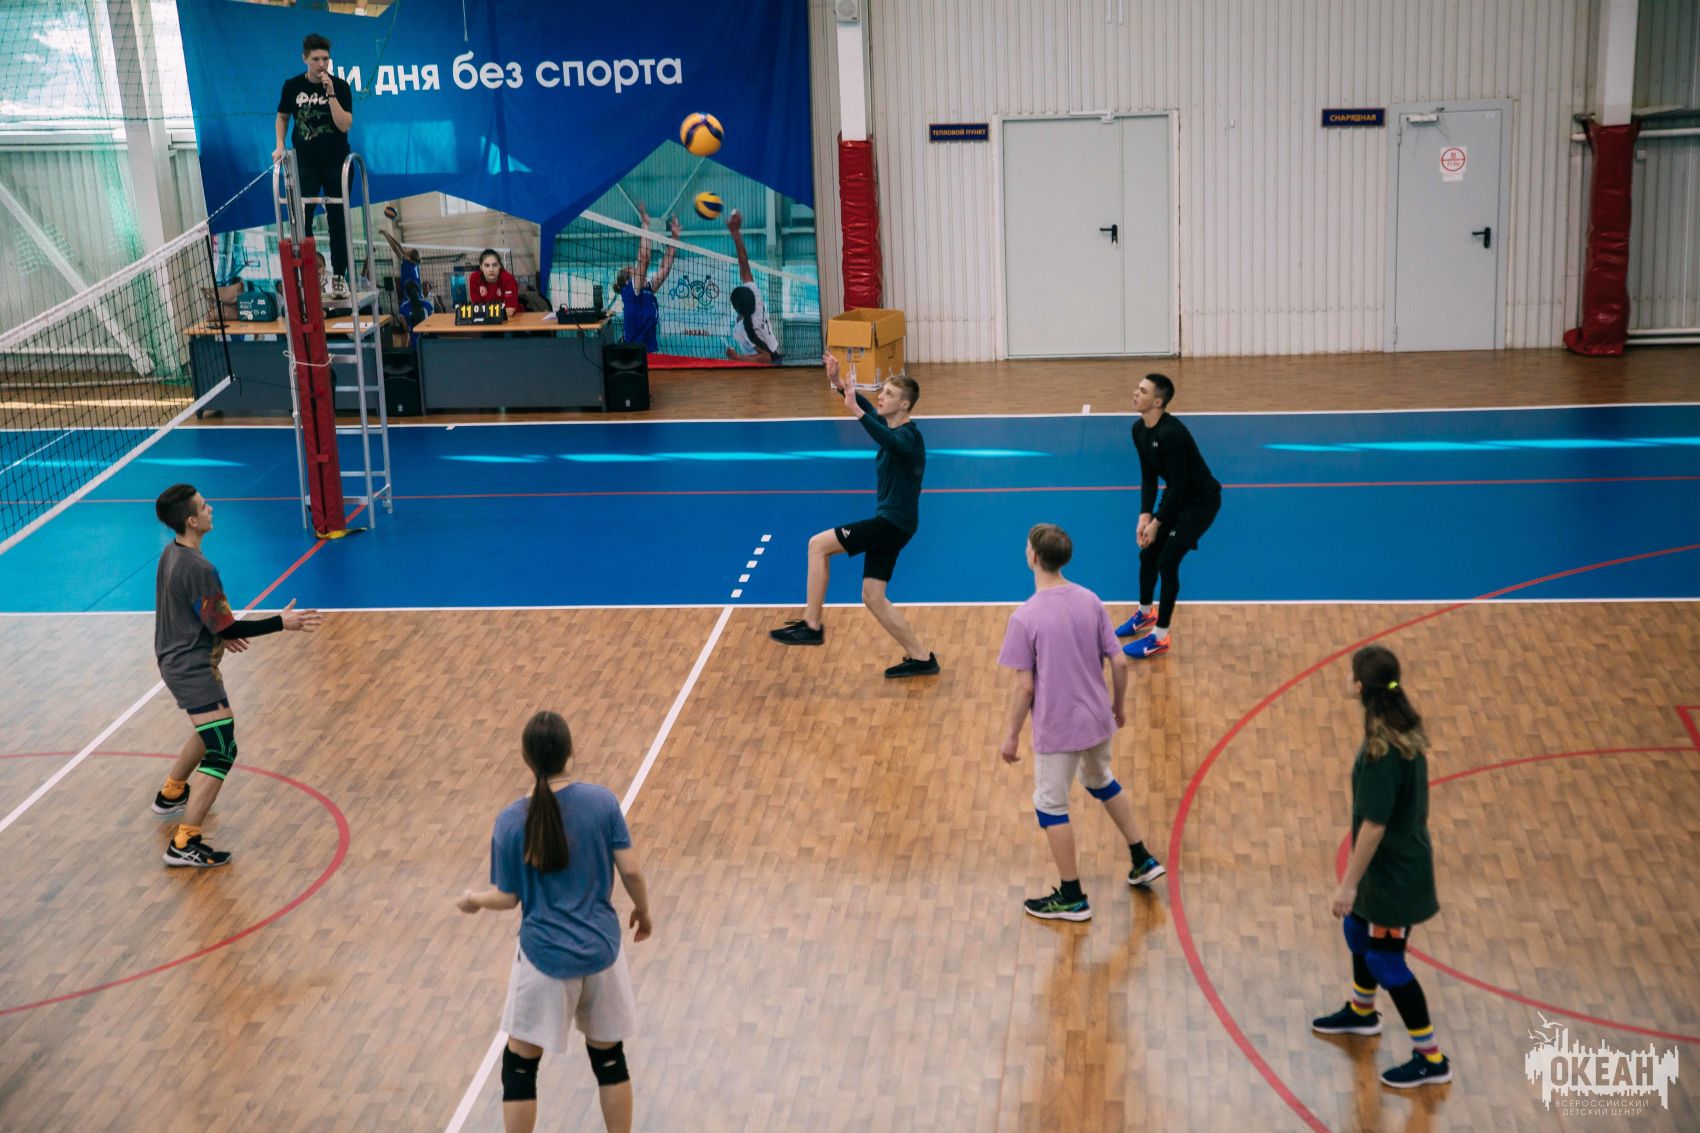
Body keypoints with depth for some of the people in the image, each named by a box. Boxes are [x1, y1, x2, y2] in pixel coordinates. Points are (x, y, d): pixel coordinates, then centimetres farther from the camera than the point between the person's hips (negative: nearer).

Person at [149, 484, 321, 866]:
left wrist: (219, 634, 24)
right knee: (221, 753, -8)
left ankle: (171, 795, 51)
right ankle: (184, 846, -8)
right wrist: (282, 623, -18)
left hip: (176, 661, 10)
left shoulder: (171, 554, 3)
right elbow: (226, 626, -22)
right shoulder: (199, 569, -26)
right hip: (194, 670, -10)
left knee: (209, 733, 32)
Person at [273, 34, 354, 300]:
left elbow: (344, 125, -18)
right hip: (305, 162, 2)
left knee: (338, 221, 4)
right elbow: (282, 116, 15)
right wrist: (280, 145, 2)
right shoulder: (292, 85, 0)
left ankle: (338, 277, 11)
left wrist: (330, 93, -24)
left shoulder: (340, 86, -7)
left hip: (336, 162, -2)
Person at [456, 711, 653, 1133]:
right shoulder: (602, 801, -11)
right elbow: (631, 870, -6)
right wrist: (643, 911, 13)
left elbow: (506, 898, -6)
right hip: (601, 949, 2)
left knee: (519, 1066, 14)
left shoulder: (511, 822, -14)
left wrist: (473, 901, 15)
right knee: (609, 1056, 19)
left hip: (545, 956, -2)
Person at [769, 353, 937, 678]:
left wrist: (855, 409, -50)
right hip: (888, 522, 10)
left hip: (894, 522, -10)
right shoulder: (891, 428, 10)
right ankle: (920, 657, 14)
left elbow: (889, 441, -41)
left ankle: (812, 625, -6)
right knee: (872, 597, 9)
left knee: (818, 545, -11)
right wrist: (838, 384, -3)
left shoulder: (908, 436, -18)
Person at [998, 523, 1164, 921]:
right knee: (1101, 782, 31)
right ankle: (1143, 860, 37)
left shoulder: (1025, 617, -21)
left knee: (1050, 806, 12)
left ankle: (1072, 899, 20)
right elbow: (1119, 663, -1)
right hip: (1098, 719, 6)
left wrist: (1010, 736, -6)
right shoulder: (1090, 601, -5)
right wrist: (1120, 705, 16)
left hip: (1058, 728, -6)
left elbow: (1024, 686, -18)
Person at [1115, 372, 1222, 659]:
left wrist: (1157, 522, -20)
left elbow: (1178, 484, -27)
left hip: (1201, 501, -8)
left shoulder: (1170, 433, -32)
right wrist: (1145, 515, -10)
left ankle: (1160, 637, 2)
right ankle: (1145, 614, 39)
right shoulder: (1139, 430, -5)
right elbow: (1148, 476, 2)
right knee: (1147, 554, 14)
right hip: (1176, 495, 8)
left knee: (1167, 562, -11)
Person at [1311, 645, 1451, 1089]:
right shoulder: (1401, 729, -3)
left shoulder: (1383, 751, -31)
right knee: (1357, 930, 28)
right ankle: (1362, 1012, 51)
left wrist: (1348, 885, -21)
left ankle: (1431, 1059, 18)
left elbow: (1373, 825, -28)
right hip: (1397, 859, 9)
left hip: (1393, 871, -9)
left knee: (1385, 960, 5)